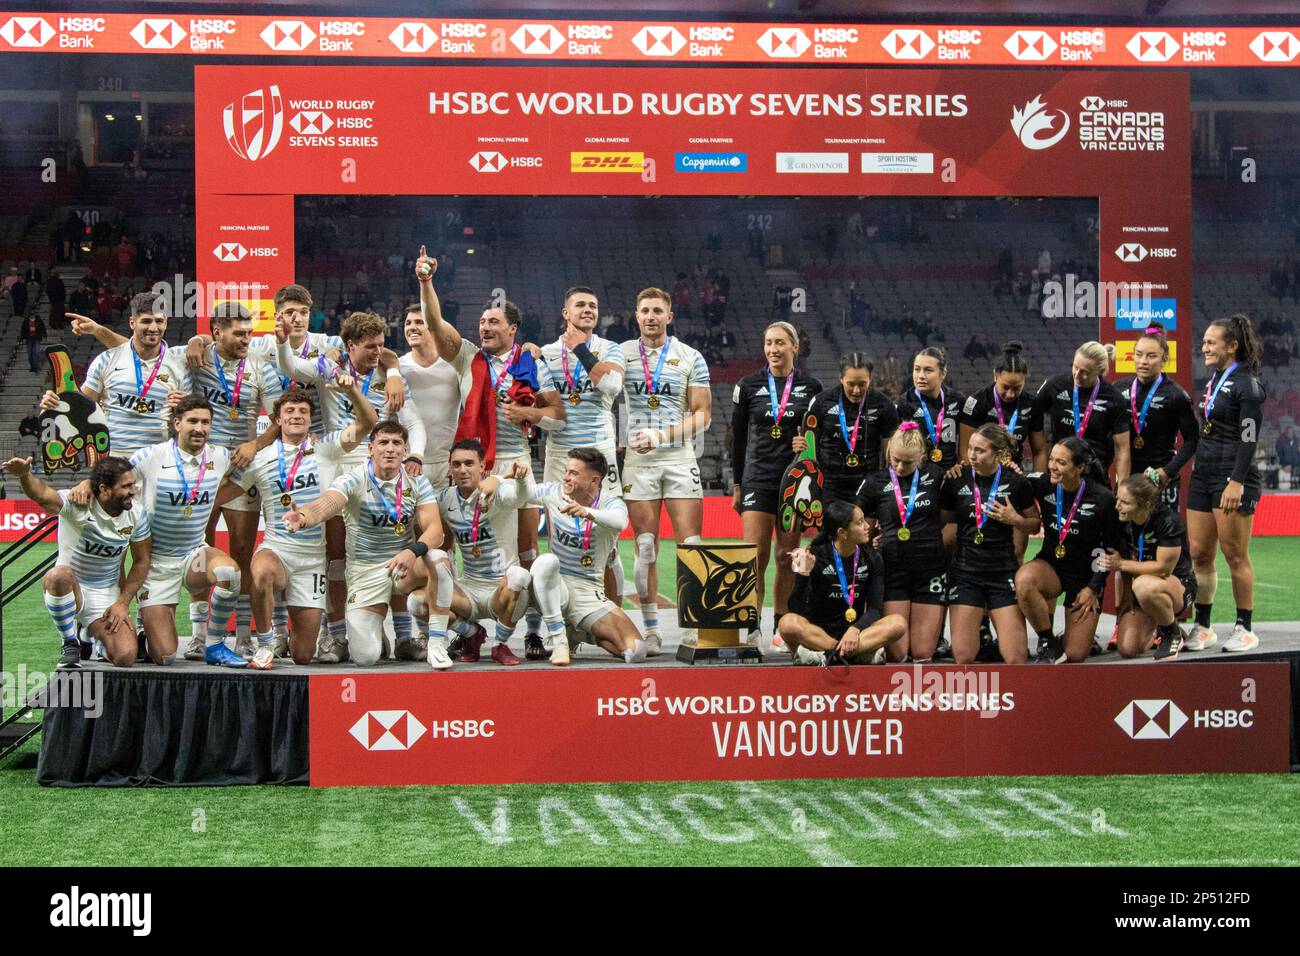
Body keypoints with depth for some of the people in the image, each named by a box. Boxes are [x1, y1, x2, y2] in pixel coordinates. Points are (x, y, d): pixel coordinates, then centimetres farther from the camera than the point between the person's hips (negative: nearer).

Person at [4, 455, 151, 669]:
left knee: (125, 658, -18)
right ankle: (69, 643, -12)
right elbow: (43, 496, -40)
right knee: (59, 575, -40)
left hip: (106, 597, 4)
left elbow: (141, 561, 5)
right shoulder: (77, 505, -19)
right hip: (71, 589, -3)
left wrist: (122, 603, -4)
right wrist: (25, 476, -63)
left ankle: (88, 634, 21)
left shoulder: (137, 514, -5)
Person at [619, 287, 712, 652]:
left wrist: (662, 436, -11)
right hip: (637, 461, 0)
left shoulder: (691, 358, 5)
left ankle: (691, 629, -1)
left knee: (690, 544, -6)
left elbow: (703, 414, 1)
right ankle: (650, 631, 6)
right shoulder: (621, 354, 8)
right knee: (646, 547, 1)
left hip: (679, 458, 0)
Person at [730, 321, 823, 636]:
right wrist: (736, 485, 8)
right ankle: (753, 629, -6)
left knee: (786, 557, 4)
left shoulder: (811, 387, 5)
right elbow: (738, 438, 9)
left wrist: (809, 443, -11)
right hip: (758, 480, -1)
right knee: (756, 555, -10)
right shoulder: (749, 386, 4)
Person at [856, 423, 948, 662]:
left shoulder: (935, 475, 4)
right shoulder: (875, 483, 1)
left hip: (930, 571, 1)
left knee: (922, 653, 0)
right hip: (892, 571, -1)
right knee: (896, 654, -8)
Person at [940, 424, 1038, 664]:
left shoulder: (1015, 482, -3)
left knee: (1016, 658, -6)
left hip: (1004, 572, -1)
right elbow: (940, 521, 11)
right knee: (963, 657, -6)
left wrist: (1015, 520, -11)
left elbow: (1034, 525, 8)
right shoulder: (956, 481, -1)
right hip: (965, 572, 1)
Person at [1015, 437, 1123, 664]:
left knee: (1075, 655, -5)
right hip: (1051, 564, 2)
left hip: (1086, 574, -2)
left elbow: (1111, 546, -5)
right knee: (1024, 579, -37)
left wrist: (1094, 588, -6)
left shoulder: (1102, 498, -15)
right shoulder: (1043, 484, -10)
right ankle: (1048, 644, -14)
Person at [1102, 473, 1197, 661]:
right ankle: (1158, 628, 20)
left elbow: (1164, 568, -23)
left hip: (1180, 584, -5)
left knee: (1144, 585, -41)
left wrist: (1121, 564, -22)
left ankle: (1172, 635, -12)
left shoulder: (1168, 521, -24)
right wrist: (1125, 593, -7)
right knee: (1127, 649, -14)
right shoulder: (1124, 520, -8)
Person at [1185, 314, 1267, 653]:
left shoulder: (1246, 384, -9)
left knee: (1235, 555, -4)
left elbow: (1249, 440, -15)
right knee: (1199, 554, 6)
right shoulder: (1213, 380, 16)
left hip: (1233, 477, -8)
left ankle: (1244, 629, 5)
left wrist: (1236, 483, -22)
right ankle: (1203, 627, 13)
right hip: (1203, 476, 8)